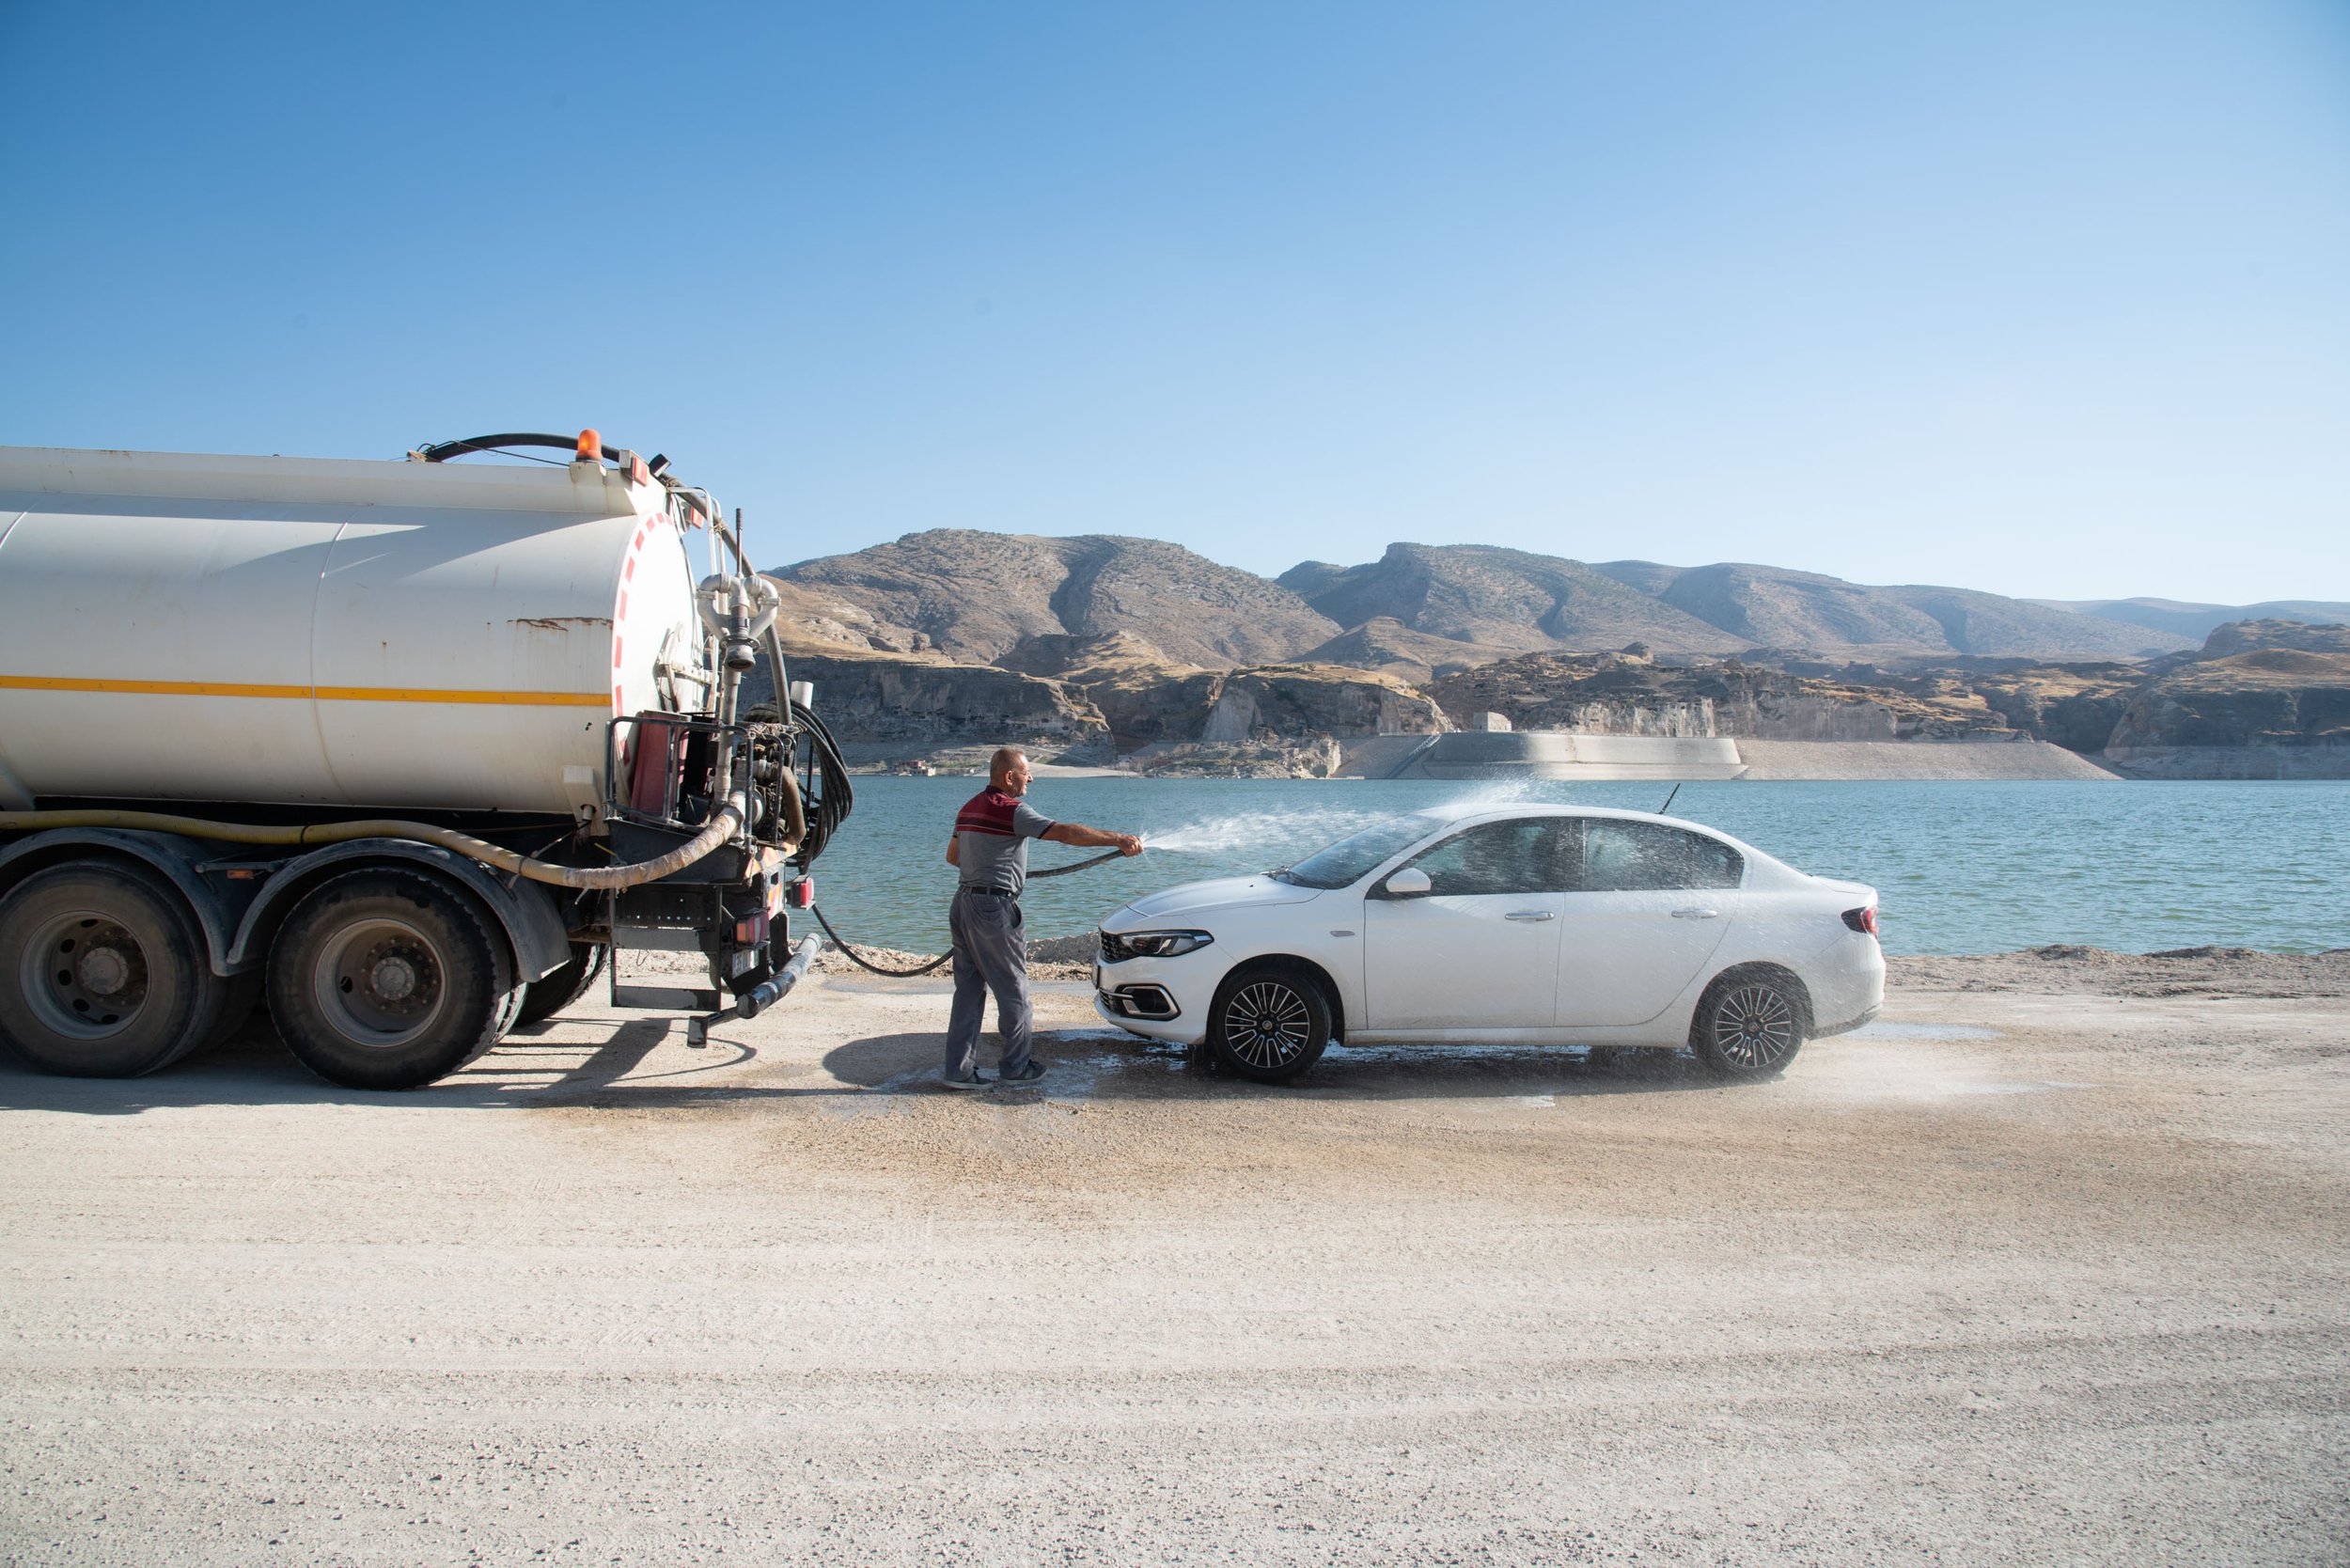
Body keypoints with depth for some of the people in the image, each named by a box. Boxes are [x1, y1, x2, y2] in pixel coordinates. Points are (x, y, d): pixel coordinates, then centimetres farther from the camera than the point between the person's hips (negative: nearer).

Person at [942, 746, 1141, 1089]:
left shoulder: (969, 808, 13)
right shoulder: (1012, 810, -14)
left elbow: (952, 855, 24)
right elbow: (1065, 832, -22)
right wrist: (1117, 840, -22)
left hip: (964, 902, 8)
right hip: (995, 906, -8)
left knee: (969, 989, 10)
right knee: (1013, 990, 5)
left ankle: (959, 1070, 10)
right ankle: (1016, 1068, 13)